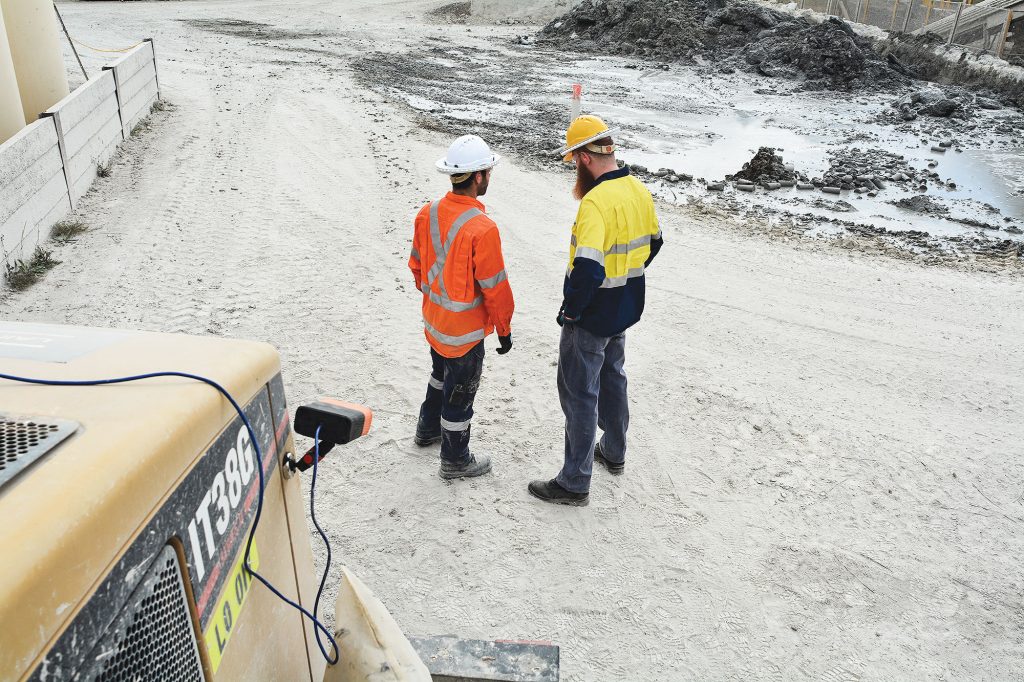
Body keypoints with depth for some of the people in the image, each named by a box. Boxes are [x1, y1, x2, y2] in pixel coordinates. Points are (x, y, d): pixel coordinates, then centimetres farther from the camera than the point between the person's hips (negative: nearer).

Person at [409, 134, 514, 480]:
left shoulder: (428, 213, -6)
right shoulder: (482, 229, -29)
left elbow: (417, 264, 7)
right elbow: (495, 287, -21)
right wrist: (504, 328, -8)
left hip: (434, 320, 7)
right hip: (465, 331, -7)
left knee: (441, 375, 30)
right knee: (460, 392, 10)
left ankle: (428, 429, 50)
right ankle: (455, 461, 28)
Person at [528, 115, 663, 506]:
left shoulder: (596, 201, -28)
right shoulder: (639, 191, 0)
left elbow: (588, 269, -34)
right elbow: (652, 243, 14)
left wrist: (569, 311, -18)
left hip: (591, 319, -9)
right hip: (625, 312, 9)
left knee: (579, 395, 3)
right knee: (612, 379, 26)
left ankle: (575, 483, 15)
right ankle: (614, 452, 45)